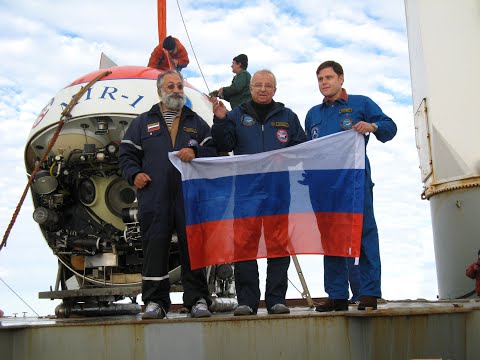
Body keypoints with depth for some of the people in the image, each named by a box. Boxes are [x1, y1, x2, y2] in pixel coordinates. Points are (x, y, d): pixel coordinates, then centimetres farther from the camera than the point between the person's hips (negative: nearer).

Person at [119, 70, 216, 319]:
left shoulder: (197, 123, 19)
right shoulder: (142, 122, 17)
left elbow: (213, 152, 10)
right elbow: (127, 154, 13)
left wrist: (195, 153, -8)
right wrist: (134, 174, -4)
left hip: (190, 197, 0)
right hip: (154, 198, 0)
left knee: (192, 247, -1)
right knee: (154, 248, -2)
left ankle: (197, 300, 5)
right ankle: (155, 301, 5)